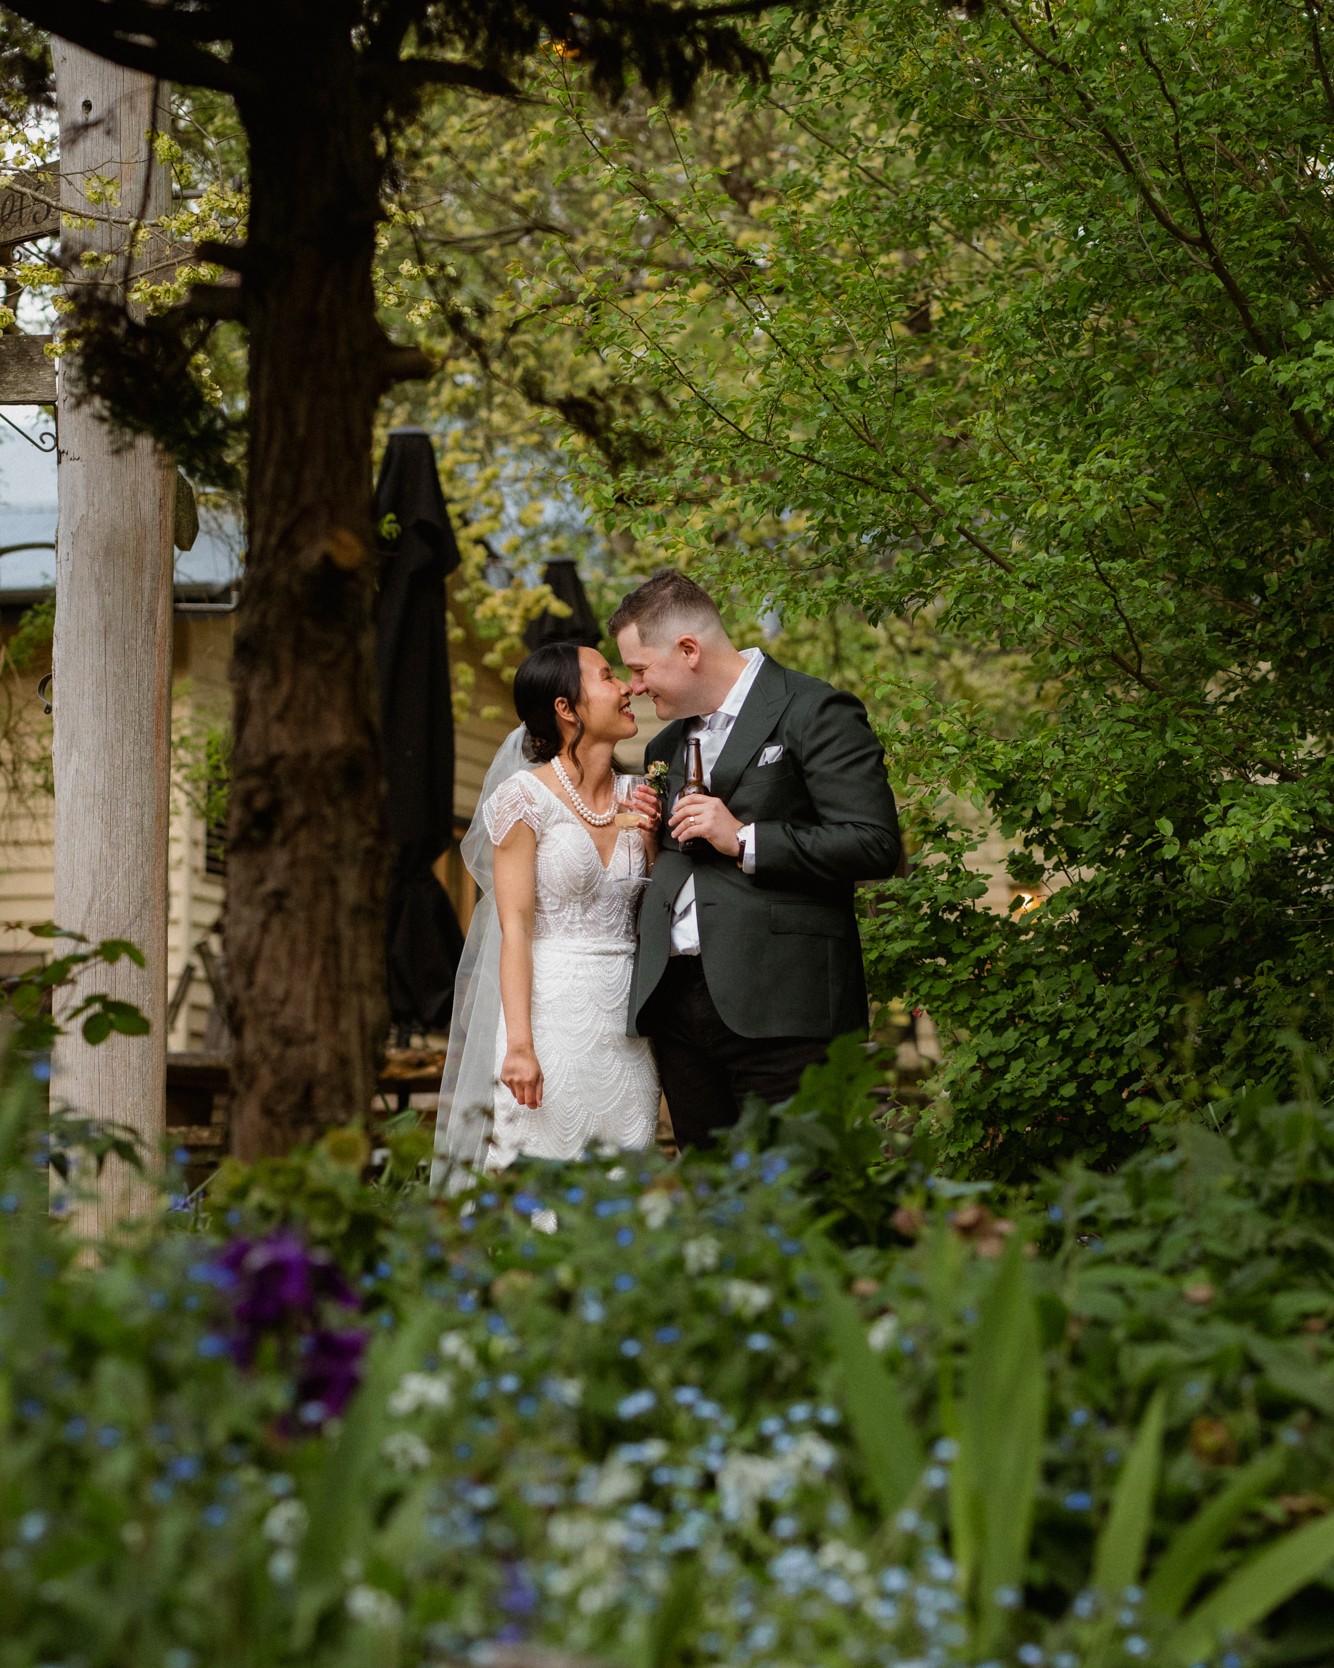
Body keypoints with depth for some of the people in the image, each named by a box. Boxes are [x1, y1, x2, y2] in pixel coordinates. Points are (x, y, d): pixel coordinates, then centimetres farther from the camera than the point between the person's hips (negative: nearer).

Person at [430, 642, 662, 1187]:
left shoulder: (635, 795, 10)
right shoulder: (526, 796, -7)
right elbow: (514, 925, -11)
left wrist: (651, 840, 0)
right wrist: (519, 1045, -18)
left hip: (626, 1028, 6)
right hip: (553, 1015, -5)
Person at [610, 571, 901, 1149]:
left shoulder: (812, 712, -4)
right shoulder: (669, 743, 21)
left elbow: (875, 845, -12)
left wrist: (743, 840, -13)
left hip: (777, 1003, -7)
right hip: (676, 1000, 7)